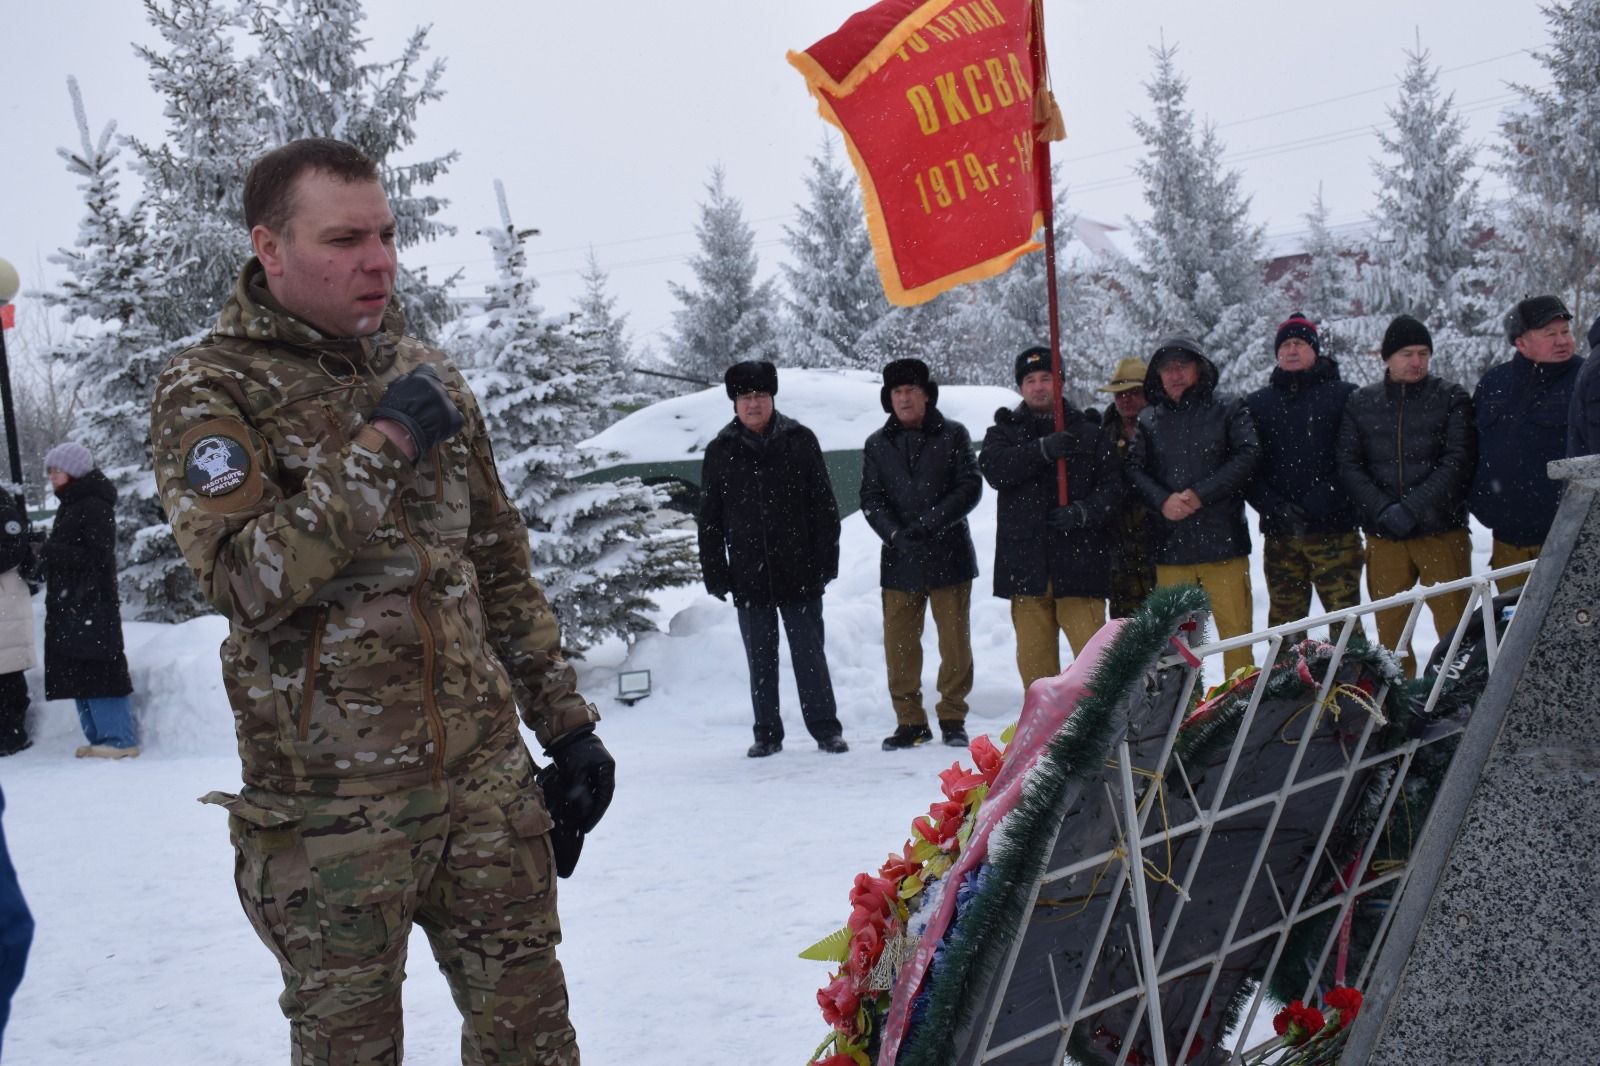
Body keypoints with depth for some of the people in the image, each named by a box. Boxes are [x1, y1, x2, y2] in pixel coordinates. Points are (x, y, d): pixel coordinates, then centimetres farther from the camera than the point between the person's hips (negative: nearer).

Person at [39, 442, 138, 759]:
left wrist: (54, 554, -17)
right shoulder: (70, 505, 19)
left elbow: (99, 557, -17)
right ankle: (99, 738, 14)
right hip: (69, 604, 10)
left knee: (97, 670, -10)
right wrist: (47, 556, 7)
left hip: (91, 604, -10)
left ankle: (120, 740, -8)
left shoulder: (95, 506, -11)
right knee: (77, 673, 9)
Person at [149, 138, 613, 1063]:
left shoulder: (425, 373, 10)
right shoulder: (210, 391, -6)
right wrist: (380, 445, -19)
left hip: (486, 772, 4)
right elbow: (248, 578, -22)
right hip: (331, 805, -4)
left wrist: (566, 724, 12)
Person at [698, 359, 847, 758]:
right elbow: (710, 520, 7)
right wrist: (715, 573, 1)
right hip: (749, 575, 2)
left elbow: (824, 506, 2)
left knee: (810, 654, 3)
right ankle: (767, 734, 17)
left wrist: (826, 561, -3)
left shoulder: (800, 441, 1)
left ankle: (826, 728, 11)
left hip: (799, 572, -2)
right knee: (760, 660, 9)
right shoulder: (721, 452, 5)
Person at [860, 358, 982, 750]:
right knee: (899, 645, 4)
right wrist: (897, 534, -15)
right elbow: (871, 500, 2)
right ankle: (910, 721, 15)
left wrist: (931, 522, -16)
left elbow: (970, 487, -5)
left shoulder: (953, 435, 2)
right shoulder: (877, 445, 9)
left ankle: (952, 717, 15)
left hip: (949, 555, -2)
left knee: (955, 642, 3)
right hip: (899, 560, 2)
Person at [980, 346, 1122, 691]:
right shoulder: (1004, 432, 13)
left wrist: (1084, 512, -15)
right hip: (1026, 562, 2)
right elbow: (994, 468, -9)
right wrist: (1042, 450, -21)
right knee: (1034, 654, 6)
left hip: (1078, 558, -1)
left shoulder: (1087, 433, 11)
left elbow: (1112, 485, 4)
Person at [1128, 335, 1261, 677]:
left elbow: (1248, 456, -5)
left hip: (1222, 541, -2)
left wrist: (1200, 495, -12)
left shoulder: (1229, 410, 7)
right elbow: (1135, 470, 5)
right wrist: (1163, 501, -14)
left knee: (1235, 629, -3)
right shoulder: (1148, 420, 14)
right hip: (1170, 546, 2)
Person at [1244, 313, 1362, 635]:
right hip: (1279, 535, 3)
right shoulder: (1257, 403, 16)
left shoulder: (1346, 396, 7)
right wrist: (1275, 508, -9)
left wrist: (1318, 504, -15)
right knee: (1283, 621, 4)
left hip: (1335, 528, -3)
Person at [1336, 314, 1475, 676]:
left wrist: (1411, 508, -15)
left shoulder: (1451, 398, 4)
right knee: (1389, 626, 6)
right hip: (1383, 536, 2)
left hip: (1441, 529, -2)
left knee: (1454, 625, -4)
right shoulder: (1361, 402, 10)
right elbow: (1348, 465, 3)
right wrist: (1383, 509, -11)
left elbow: (1456, 462, -6)